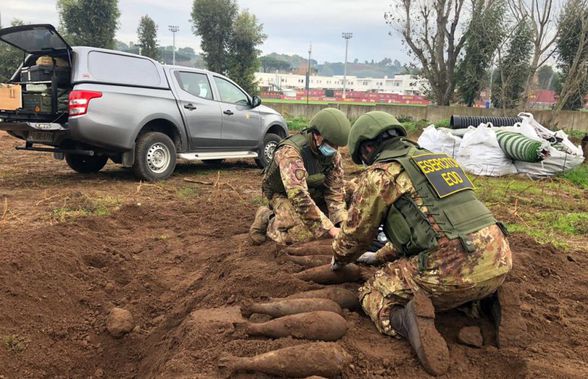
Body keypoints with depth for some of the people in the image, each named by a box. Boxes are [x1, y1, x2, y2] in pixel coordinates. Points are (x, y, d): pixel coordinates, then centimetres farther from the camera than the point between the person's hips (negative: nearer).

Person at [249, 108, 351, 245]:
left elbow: (335, 189, -10)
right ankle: (267, 219, 0)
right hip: (283, 195, -7)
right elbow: (299, 197, -40)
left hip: (313, 193, 7)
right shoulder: (290, 152, -35)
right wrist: (329, 229, -41)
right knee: (303, 234, -28)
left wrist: (341, 222, -25)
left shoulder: (333, 154, -13)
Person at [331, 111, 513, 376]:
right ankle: (474, 305, 12)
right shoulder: (439, 159, 24)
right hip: (500, 263, 7)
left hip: (453, 271, -7)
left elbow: (356, 232, 12)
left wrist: (339, 260, 34)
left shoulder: (379, 173, 2)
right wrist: (379, 256, 43)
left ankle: (405, 320, -16)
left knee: (374, 291, 15)